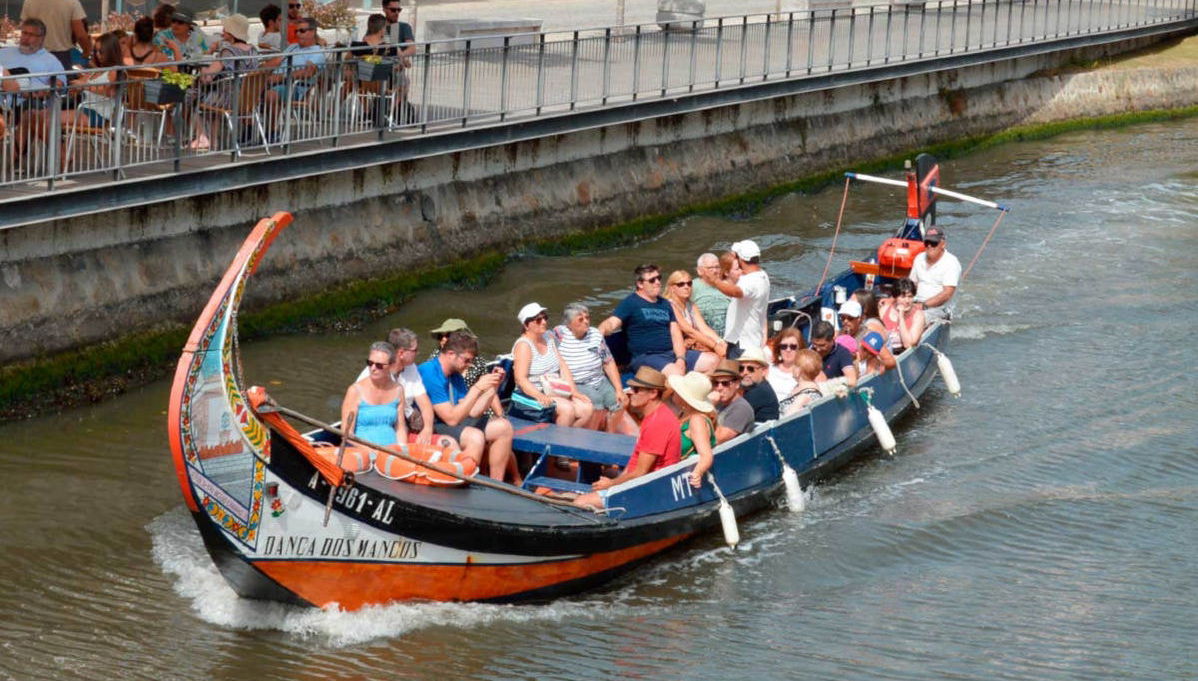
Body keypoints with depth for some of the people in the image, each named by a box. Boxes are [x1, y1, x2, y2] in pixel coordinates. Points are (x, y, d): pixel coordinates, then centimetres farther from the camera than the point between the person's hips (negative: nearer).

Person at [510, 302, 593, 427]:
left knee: (586, 408, -12)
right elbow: (521, 379, -20)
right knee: (567, 408, -29)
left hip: (555, 394, 7)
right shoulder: (523, 345, -10)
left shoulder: (549, 338, 13)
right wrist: (540, 396, -34)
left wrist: (574, 392, -2)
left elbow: (563, 367, 10)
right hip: (530, 396, -7)